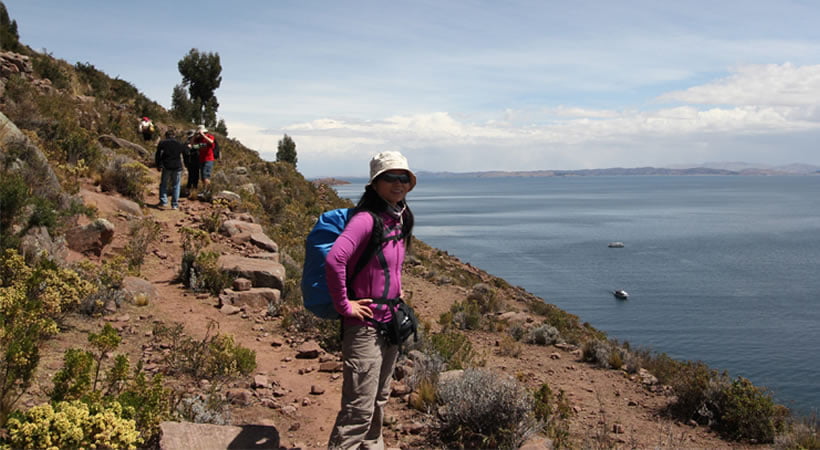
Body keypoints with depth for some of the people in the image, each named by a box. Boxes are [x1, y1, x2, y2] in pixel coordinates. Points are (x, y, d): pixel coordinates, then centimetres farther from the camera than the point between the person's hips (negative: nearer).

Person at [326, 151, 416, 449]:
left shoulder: (399, 219, 8)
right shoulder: (366, 219, -19)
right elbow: (334, 259, -33)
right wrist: (343, 305, -25)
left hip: (390, 322, 9)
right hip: (365, 325, -9)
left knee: (379, 400, 22)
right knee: (359, 408, -5)